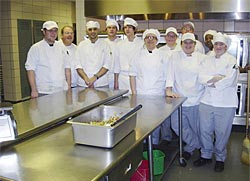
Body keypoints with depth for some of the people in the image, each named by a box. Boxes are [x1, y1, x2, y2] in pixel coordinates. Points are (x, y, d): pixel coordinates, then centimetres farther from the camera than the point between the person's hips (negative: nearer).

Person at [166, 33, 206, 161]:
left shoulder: (201, 58, 7)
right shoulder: (175, 56, 6)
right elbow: (170, 73, -2)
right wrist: (169, 89, -12)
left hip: (196, 99, 0)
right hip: (178, 98, 0)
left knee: (196, 126, 6)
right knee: (177, 125, 0)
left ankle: (190, 148, 31)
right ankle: (195, 144, 23)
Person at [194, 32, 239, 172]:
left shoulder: (232, 60, -2)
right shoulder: (208, 60, 11)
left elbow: (229, 80, -15)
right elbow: (202, 77, -1)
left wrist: (212, 82, -7)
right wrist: (217, 78, -14)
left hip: (226, 103, -4)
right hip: (207, 101, 4)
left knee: (222, 132, 6)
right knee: (205, 130, 10)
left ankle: (220, 158, 25)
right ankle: (206, 155, 28)